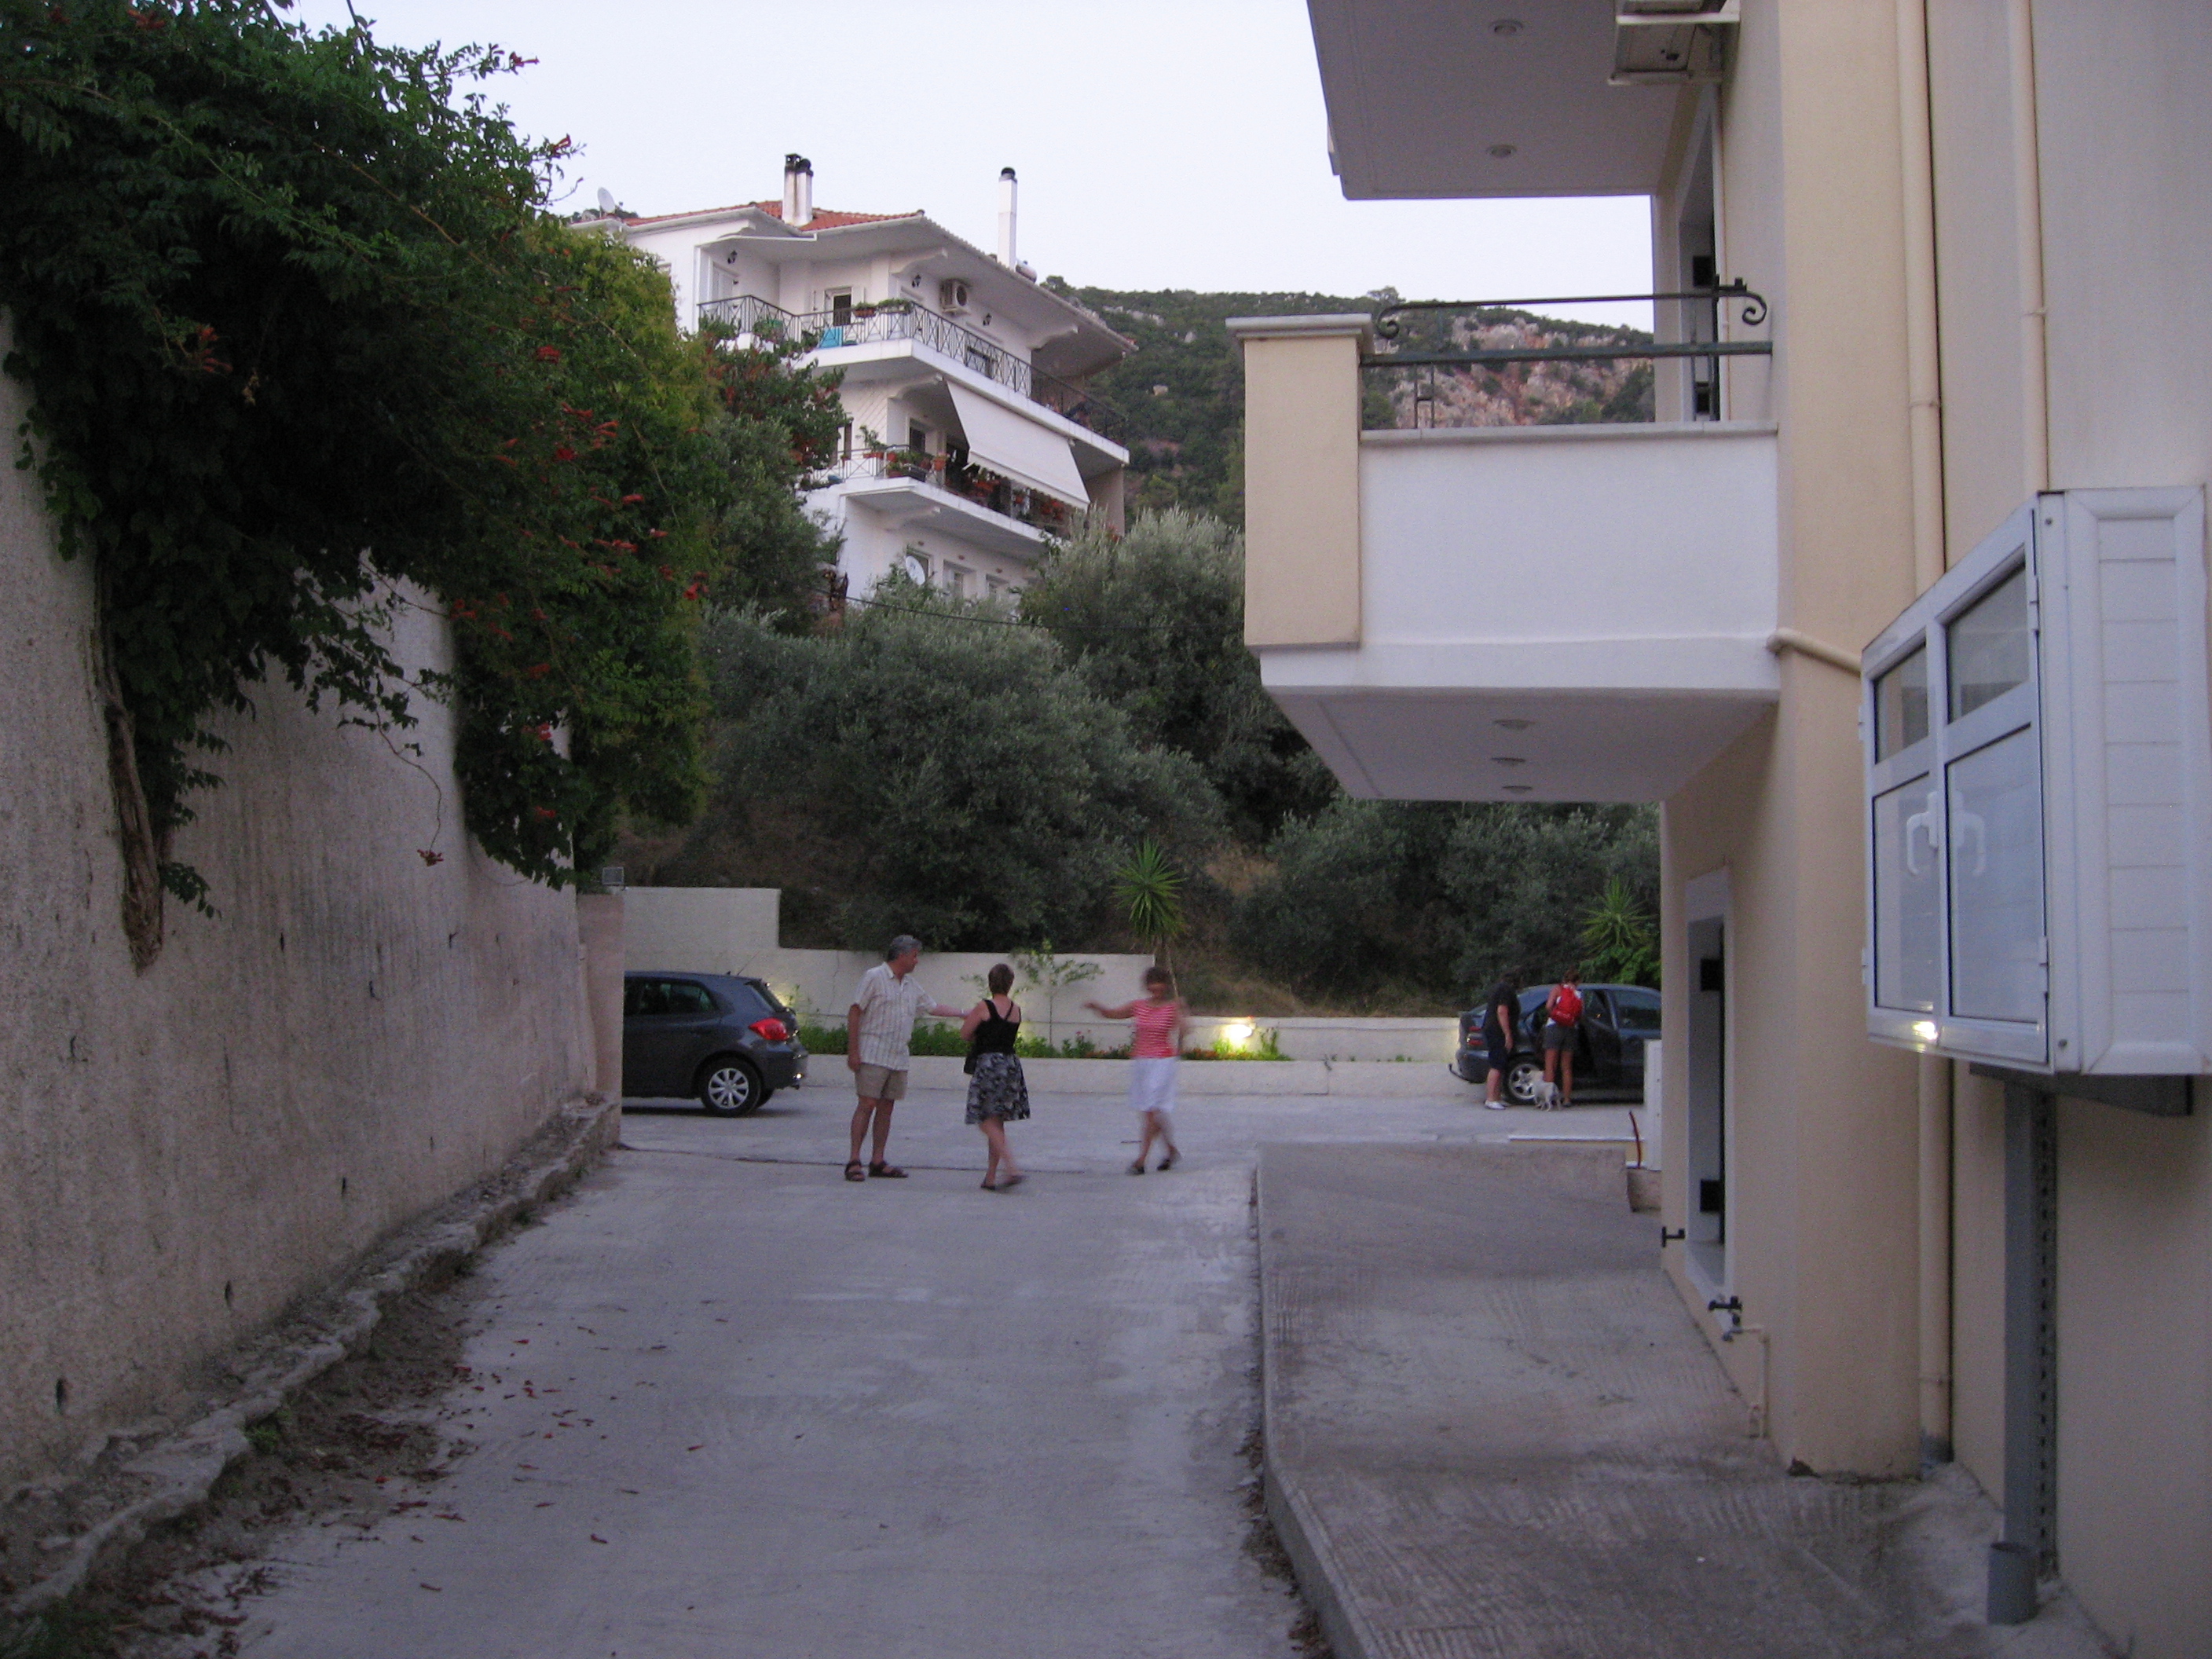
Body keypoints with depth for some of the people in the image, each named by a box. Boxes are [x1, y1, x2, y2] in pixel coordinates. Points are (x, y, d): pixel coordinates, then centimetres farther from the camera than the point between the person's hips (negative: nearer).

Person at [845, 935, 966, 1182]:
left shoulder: (912, 985, 17)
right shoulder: (874, 977, -5)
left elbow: (933, 1007, 25)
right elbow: (854, 1013, -8)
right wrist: (853, 1051, -13)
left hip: (899, 1057, 7)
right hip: (873, 1055, -7)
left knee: (886, 1107, 6)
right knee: (867, 1105, -10)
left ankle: (878, 1162, 10)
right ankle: (854, 1161, -9)